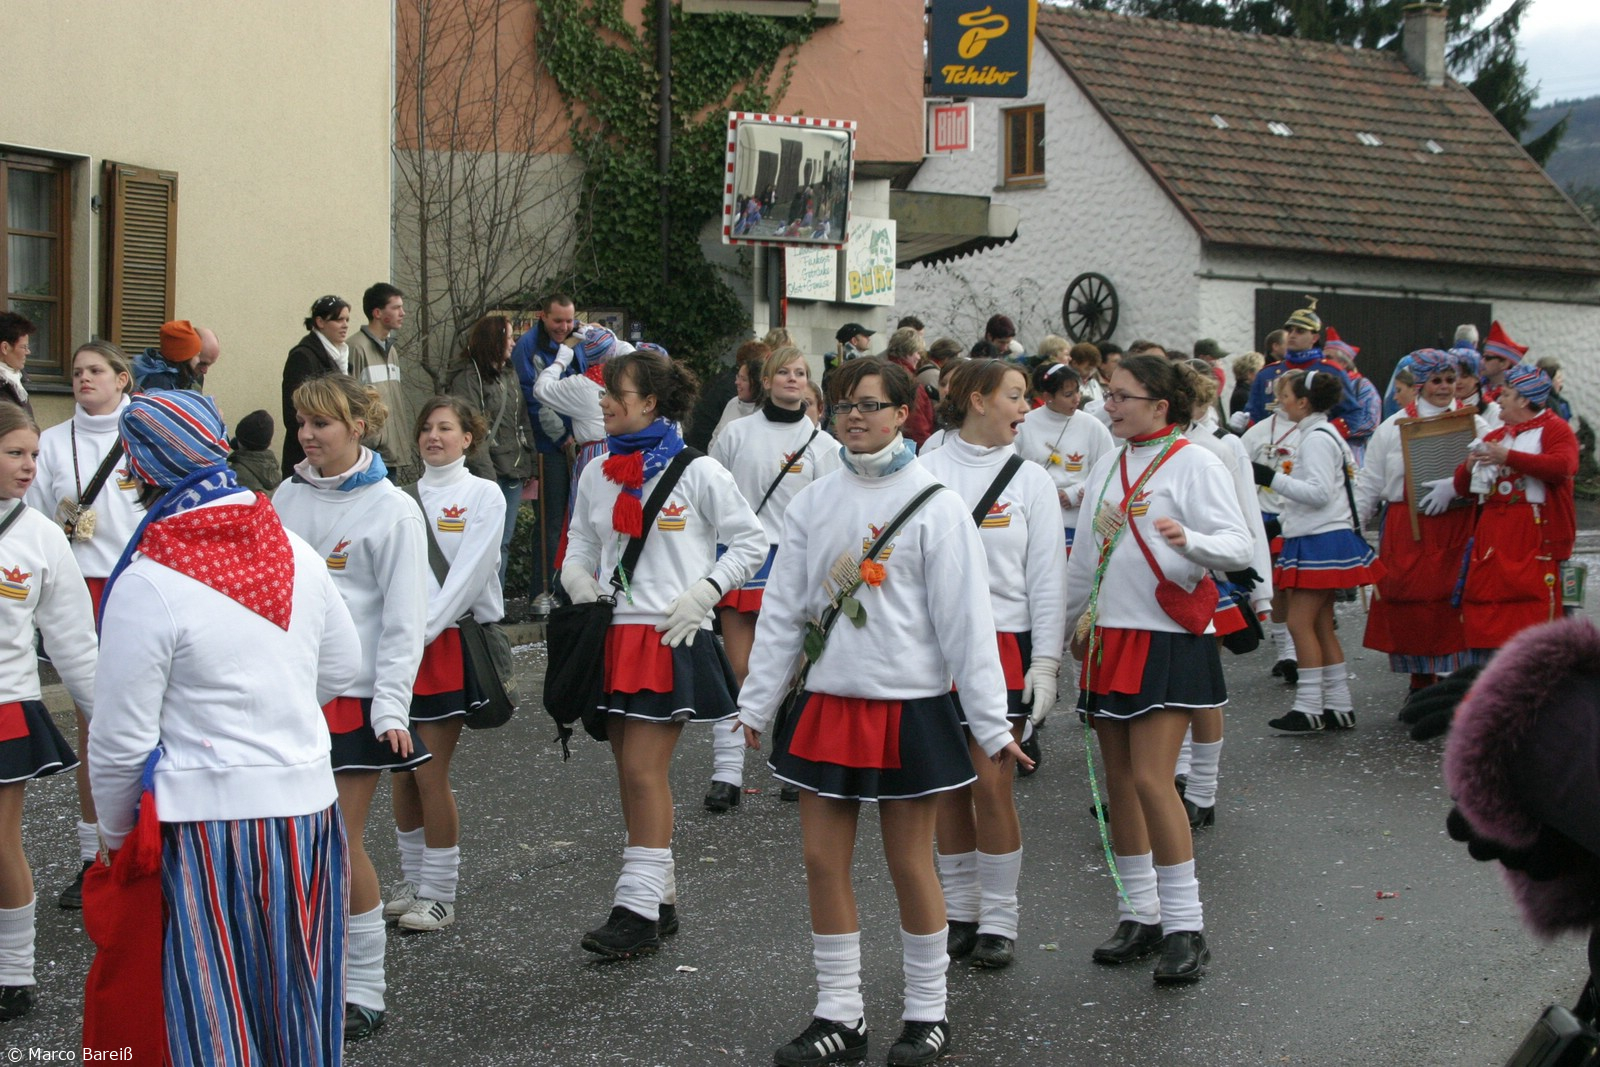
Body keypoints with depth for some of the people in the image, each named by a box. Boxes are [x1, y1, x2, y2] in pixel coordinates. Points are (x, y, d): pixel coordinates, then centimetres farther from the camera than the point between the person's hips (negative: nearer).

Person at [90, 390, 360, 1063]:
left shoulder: (146, 585, -15)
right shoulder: (296, 553, 2)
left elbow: (122, 737, -11)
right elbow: (341, 666, 16)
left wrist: (113, 829, 5)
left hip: (212, 813, -6)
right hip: (310, 799, 6)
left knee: (216, 1012, 5)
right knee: (301, 997, 18)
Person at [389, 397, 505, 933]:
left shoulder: (483, 495, 0)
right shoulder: (407, 495, 13)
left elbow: (468, 573, -9)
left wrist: (425, 628, -17)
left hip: (448, 644, -5)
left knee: (430, 774, -5)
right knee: (403, 772, 7)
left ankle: (438, 895, 5)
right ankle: (411, 883, 20)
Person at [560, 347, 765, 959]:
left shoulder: (696, 471, -5)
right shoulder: (598, 474, 11)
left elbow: (750, 541, -1)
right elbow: (579, 550, 19)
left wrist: (701, 594, -11)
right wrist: (579, 582, -3)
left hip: (670, 639, -6)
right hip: (613, 635, 6)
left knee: (644, 771, -11)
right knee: (632, 775, 9)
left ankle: (638, 909, -7)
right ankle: (660, 901, 19)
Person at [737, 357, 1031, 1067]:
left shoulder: (933, 504, -5)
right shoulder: (813, 504, 7)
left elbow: (965, 618, -8)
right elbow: (783, 609, 11)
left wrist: (991, 724, -9)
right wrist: (756, 704, 9)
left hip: (908, 705, -4)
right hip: (827, 701, 4)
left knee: (911, 865, 4)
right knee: (822, 859, 5)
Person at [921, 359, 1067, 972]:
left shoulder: (1030, 479, 5)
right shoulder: (926, 473, 2)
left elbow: (1047, 577, 4)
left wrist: (1046, 662, -3)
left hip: (1003, 644, 0)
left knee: (992, 784, -4)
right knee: (949, 786, 7)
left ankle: (998, 920, 7)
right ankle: (959, 910, 20)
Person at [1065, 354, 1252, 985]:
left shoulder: (1195, 465, -6)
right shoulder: (1106, 468, 14)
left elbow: (1238, 545, -15)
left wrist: (1189, 542, -34)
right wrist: (1073, 625, 25)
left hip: (1170, 638, -7)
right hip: (1109, 636, 7)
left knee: (1152, 779, -13)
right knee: (1119, 779, 7)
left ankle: (1185, 927, -5)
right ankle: (1140, 914, 18)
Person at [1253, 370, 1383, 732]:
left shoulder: (1317, 438, -13)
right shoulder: (1320, 435, 17)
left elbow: (1319, 492, -22)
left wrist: (1272, 478, -20)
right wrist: (1278, 475, 16)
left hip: (1320, 541, -10)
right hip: (1318, 540, 10)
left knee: (1300, 622, -9)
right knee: (1321, 626, 11)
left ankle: (1309, 708, -7)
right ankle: (1339, 707, 14)